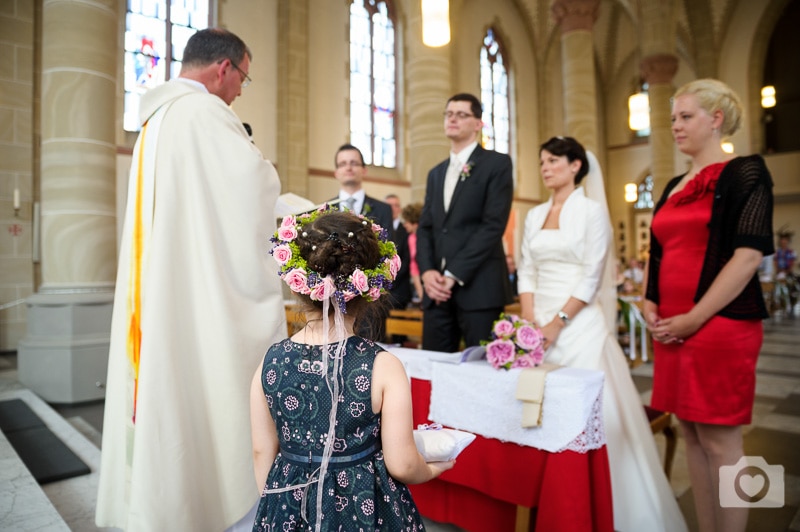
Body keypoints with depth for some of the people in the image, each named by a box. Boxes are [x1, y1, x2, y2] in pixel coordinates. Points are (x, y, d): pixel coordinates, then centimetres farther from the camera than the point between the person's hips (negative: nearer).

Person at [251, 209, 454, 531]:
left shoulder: (270, 363, -13)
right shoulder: (383, 367, -22)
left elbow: (263, 452, -2)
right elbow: (401, 465, -16)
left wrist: (274, 504, 15)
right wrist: (432, 470, 6)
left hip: (288, 506, 3)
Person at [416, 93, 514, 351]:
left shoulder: (497, 163, 2)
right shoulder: (435, 173, 21)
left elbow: (494, 224, -10)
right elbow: (424, 228, 14)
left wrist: (454, 275, -14)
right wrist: (427, 271, -4)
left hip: (479, 288, -5)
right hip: (437, 290, 6)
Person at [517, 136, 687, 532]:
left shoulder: (591, 210, -4)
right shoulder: (534, 215, 13)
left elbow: (592, 277, -10)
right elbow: (526, 272, 10)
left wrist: (557, 322, -15)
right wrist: (529, 322, -3)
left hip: (579, 324, -5)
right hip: (540, 323, 5)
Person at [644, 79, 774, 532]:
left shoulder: (745, 173, -3)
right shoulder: (674, 187, 17)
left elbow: (749, 255, -13)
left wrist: (695, 318, -16)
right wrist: (649, 306, 4)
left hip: (720, 325, -7)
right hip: (672, 329, 7)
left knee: (720, 441, 1)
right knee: (693, 437, 13)